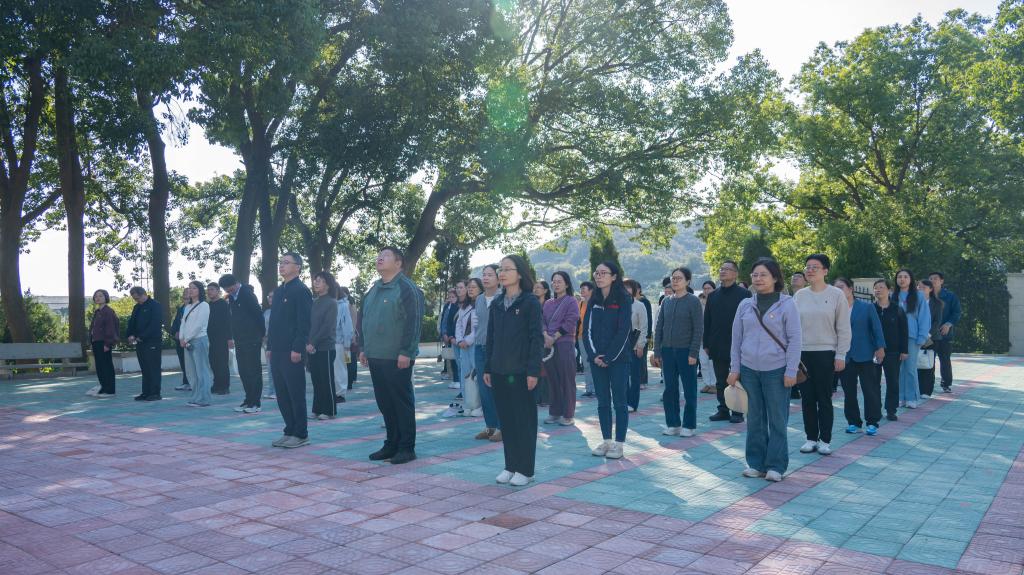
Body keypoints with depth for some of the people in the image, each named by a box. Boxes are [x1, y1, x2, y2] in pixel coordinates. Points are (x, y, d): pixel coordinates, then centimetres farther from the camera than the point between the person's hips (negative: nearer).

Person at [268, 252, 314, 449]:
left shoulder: (301, 291, -9)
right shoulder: (278, 291, 17)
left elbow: (304, 323, -15)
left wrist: (297, 349, -20)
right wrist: (270, 347, 15)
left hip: (292, 352, -8)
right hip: (277, 351, 9)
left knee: (296, 394, -2)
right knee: (281, 394, 11)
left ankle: (301, 435, 6)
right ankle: (290, 431, 20)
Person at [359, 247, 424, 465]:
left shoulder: (407, 289, -9)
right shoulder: (374, 289, 16)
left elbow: (413, 322, -16)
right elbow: (362, 319, 22)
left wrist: (406, 352, -19)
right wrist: (363, 348, 16)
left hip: (396, 358, -8)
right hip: (375, 357, 8)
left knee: (402, 402, -1)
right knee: (384, 403, 13)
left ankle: (407, 447, 7)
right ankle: (391, 444, 23)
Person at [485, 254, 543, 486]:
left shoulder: (530, 302, -6)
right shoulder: (497, 304, 10)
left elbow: (536, 338, -9)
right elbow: (491, 338, 14)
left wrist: (533, 371, -15)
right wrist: (488, 368, 10)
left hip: (521, 372, -5)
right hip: (499, 372, 6)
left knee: (524, 420, 2)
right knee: (505, 419, 10)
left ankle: (525, 469, 11)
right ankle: (510, 465, 20)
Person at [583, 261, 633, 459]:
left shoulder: (624, 299, -6)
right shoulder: (594, 300, 9)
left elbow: (624, 331, -12)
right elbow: (587, 329, 5)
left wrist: (609, 357, -14)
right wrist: (594, 355, -7)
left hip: (618, 358, -5)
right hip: (597, 359, 5)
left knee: (619, 401, 0)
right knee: (602, 401, 8)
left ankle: (619, 443, 6)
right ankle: (606, 441, 16)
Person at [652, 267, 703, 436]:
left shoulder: (693, 301, -5)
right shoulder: (666, 302, 8)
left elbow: (699, 329, -8)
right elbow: (659, 328, 10)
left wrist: (694, 353, -13)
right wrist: (657, 352, 5)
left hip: (686, 351, -4)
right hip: (667, 351, 4)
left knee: (689, 390, 3)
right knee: (670, 389, 7)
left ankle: (689, 425, 12)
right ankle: (672, 424, 16)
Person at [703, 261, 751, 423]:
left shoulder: (743, 294, -4)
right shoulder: (713, 296, 10)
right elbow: (706, 321, 10)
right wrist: (706, 344, 6)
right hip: (717, 347, 5)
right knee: (721, 381, 10)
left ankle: (737, 412, 11)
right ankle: (723, 410, 17)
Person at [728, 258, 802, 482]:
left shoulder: (787, 304, -4)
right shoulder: (745, 305, 7)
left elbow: (795, 339, -5)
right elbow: (736, 338, 10)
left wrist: (791, 371, -10)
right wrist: (734, 369, 6)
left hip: (776, 370, -4)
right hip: (749, 370, 4)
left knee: (777, 420, 3)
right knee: (754, 419, 10)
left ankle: (776, 466, 12)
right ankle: (756, 463, 19)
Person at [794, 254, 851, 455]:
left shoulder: (836, 294, -3)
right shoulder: (799, 295, 6)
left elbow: (844, 328, -2)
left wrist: (841, 355, -6)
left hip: (825, 354, -3)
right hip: (802, 354, 3)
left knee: (824, 399, 4)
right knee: (807, 398, 7)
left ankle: (825, 440, 14)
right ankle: (811, 438, 18)